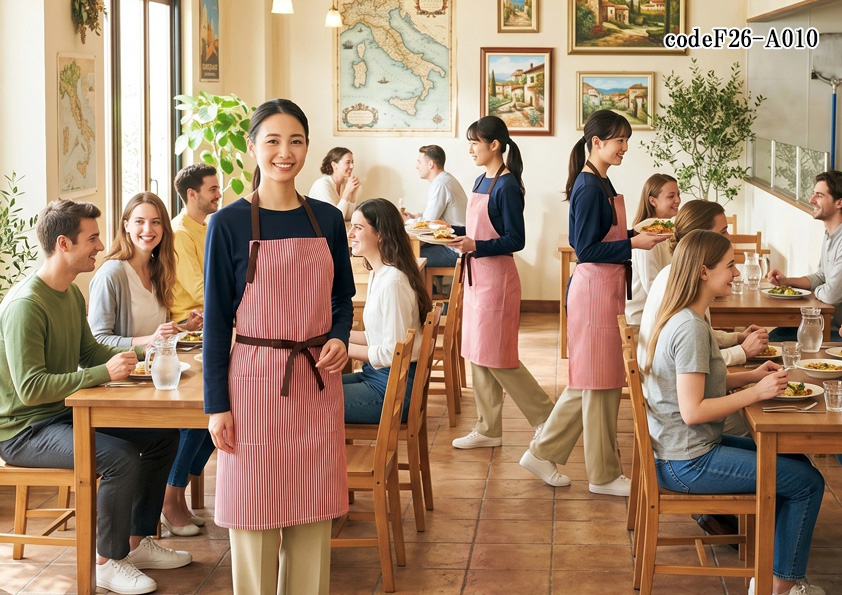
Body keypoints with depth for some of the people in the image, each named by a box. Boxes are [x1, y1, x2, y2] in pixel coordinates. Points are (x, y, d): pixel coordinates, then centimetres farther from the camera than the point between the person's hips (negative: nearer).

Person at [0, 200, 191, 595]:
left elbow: (89, 352, 17)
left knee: (163, 435, 5)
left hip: (67, 412, 10)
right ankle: (108, 563, -8)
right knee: (120, 458, -29)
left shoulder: (72, 294, 7)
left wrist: (140, 349, 2)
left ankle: (138, 543, 16)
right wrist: (103, 373, -32)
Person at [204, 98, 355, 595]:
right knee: (256, 515, 4)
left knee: (313, 514, 10)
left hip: (317, 382, 3)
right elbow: (217, 318, -3)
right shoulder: (229, 224, -5)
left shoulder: (327, 219, 5)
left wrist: (340, 339, -7)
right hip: (255, 381, -3)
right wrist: (217, 404, -6)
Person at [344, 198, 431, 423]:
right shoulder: (378, 275, 11)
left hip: (393, 388, -10)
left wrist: (344, 347, -13)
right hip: (375, 376, 10)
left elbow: (393, 352, -20)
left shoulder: (393, 282, -20)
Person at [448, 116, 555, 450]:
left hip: (497, 278, -9)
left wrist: (475, 246, -27)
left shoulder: (507, 186, -15)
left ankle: (546, 417, 8)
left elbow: (515, 240, -18)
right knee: (478, 355, 11)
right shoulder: (481, 181, 11)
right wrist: (454, 231, 8)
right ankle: (488, 429, 19)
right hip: (476, 276, 9)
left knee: (497, 358, -4)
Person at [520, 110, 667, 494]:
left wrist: (639, 233, 11)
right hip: (594, 291, -10)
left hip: (604, 291, 10)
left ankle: (543, 454, 23)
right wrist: (633, 244, -22)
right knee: (601, 384, 0)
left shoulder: (600, 184, 13)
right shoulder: (589, 188, -17)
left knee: (589, 383, 15)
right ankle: (604, 475, 10)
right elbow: (586, 249, -19)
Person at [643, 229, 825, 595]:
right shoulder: (691, 328, -23)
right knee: (807, 482, -6)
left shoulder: (683, 318, 8)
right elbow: (693, 410, -26)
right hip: (687, 463, -10)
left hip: (685, 448, 10)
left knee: (795, 462, 18)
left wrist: (751, 376, 5)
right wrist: (756, 392, -20)